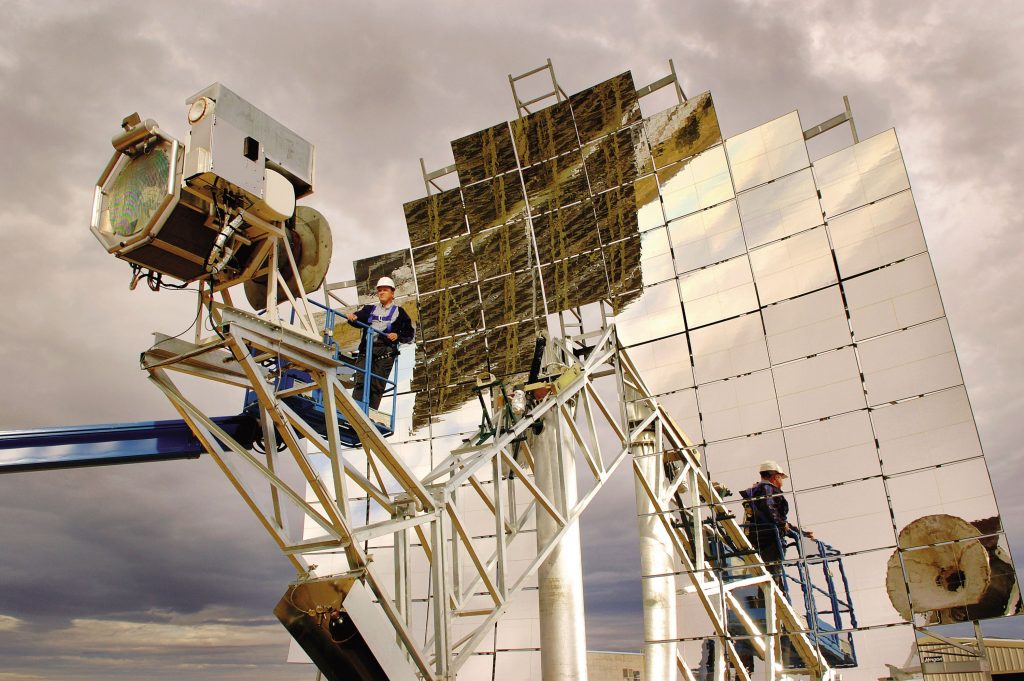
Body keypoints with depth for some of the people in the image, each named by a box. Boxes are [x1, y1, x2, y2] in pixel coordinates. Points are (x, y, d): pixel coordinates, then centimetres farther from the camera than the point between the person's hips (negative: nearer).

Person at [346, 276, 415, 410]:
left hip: (385, 353, -2)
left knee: (377, 386, -8)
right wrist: (352, 317, -19)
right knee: (361, 382, -12)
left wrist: (398, 336, -4)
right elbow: (359, 317, 5)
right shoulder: (370, 309, 24)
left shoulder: (399, 312, 17)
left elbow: (410, 333, 14)